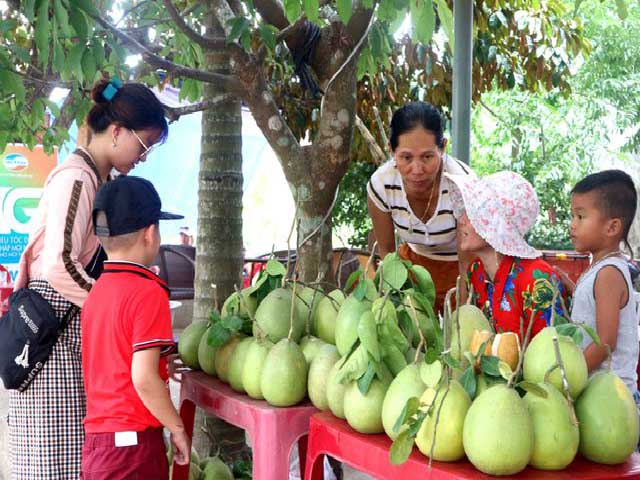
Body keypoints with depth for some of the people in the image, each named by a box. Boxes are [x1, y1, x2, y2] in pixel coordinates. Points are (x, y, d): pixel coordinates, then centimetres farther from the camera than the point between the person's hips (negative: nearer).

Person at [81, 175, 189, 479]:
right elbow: (144, 378, -20)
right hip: (134, 442, -8)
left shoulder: (96, 291, 9)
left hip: (95, 440, 8)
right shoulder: (148, 292, -14)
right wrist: (177, 428, -9)